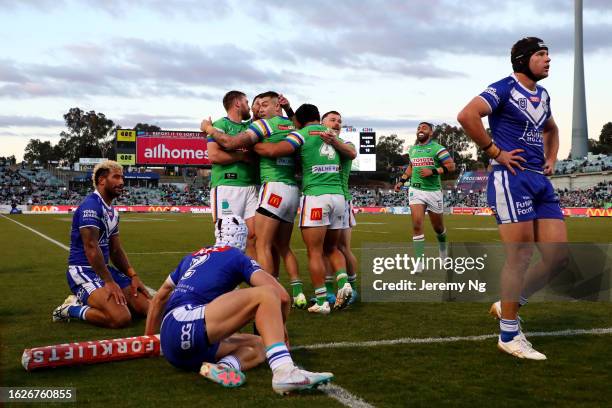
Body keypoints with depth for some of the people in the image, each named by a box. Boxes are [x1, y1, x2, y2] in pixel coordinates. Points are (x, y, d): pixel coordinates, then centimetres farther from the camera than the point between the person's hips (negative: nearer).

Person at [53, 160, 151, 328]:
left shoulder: (113, 212, 15)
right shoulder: (91, 205, -15)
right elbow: (91, 248, -22)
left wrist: (133, 276, 6)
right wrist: (109, 282, -22)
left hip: (104, 268, 10)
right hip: (84, 271, -10)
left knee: (147, 307, 0)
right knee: (121, 318, -28)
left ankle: (86, 300, 11)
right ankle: (71, 309, -6)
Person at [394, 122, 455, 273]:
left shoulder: (437, 148, -6)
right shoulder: (412, 150, 11)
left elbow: (451, 165, -11)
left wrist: (433, 171, -20)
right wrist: (401, 181, 18)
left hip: (434, 191, -3)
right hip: (416, 190, 3)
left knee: (438, 227, 11)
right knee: (417, 224, -13)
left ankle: (442, 247, 44)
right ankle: (419, 261, -11)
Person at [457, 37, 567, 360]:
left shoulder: (542, 95, 19)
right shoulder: (505, 89, -6)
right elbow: (467, 116, -20)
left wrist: (551, 160, 21)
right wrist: (495, 151, -16)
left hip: (540, 181, 8)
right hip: (511, 178, -8)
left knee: (558, 255, 3)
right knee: (520, 257, -6)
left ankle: (509, 305, 20)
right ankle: (509, 336, 5)